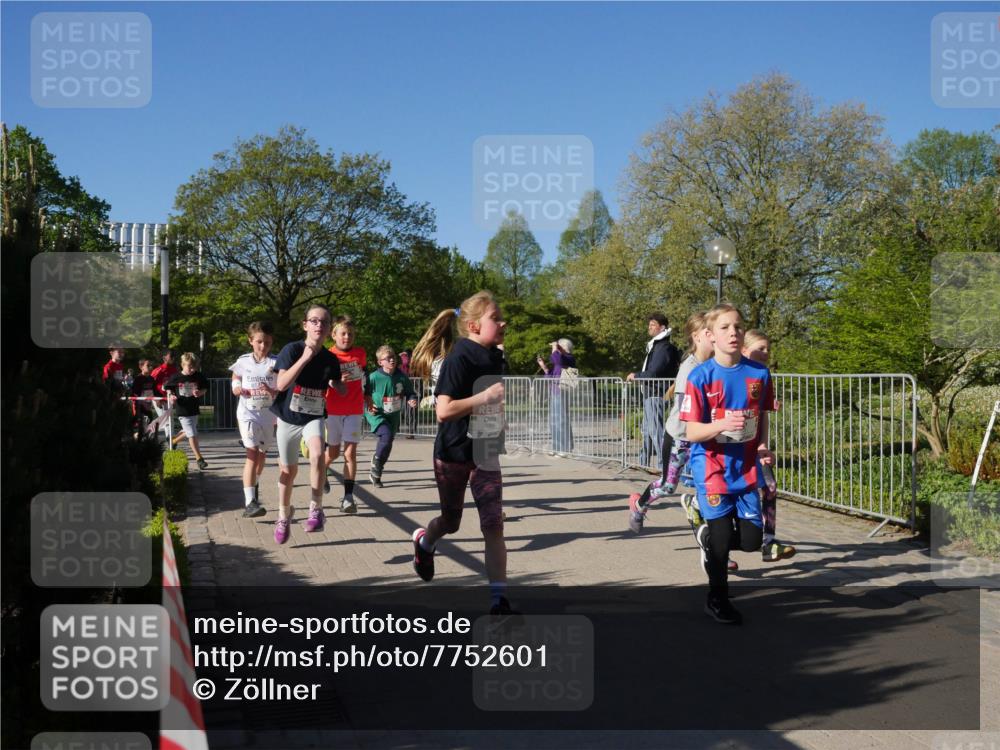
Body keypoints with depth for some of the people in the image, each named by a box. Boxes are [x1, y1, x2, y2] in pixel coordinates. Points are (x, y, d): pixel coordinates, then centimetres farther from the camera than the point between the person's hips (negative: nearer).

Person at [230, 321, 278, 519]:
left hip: (268, 413, 2)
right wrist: (240, 389, -10)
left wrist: (271, 391, -24)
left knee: (261, 453, 19)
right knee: (252, 453, -16)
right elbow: (235, 386, 12)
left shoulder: (276, 363, -4)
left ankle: (255, 484, 49)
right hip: (248, 412, -2)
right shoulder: (243, 362, -1)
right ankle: (249, 503, -23)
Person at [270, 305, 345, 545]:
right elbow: (281, 384, -25)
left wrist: (337, 385, -12)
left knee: (317, 455, -30)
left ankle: (316, 508, -16)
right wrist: (305, 357, -29)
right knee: (289, 470, 12)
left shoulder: (331, 359, -4)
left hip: (315, 417, 1)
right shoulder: (291, 349, -14)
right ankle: (284, 514, 38)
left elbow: (339, 389, 11)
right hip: (289, 418, -1)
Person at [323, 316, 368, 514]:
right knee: (333, 452, 12)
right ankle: (323, 470, 45)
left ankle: (348, 497, -5)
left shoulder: (361, 354, 1)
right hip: (332, 410, -1)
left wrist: (366, 395, 25)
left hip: (354, 411, 1)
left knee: (350, 453, -7)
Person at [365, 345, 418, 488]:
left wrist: (412, 400, -13)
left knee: (387, 443, 11)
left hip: (393, 416, 5)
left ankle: (375, 474, 29)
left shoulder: (401, 377, -4)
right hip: (377, 414, -5)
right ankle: (376, 459, -2)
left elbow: (410, 393, 8)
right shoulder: (374, 377, -15)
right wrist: (368, 406, -20)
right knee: (387, 435, -29)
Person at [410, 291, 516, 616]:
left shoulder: (495, 358, 3)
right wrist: (485, 396, -31)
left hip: (486, 453, 5)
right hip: (453, 454, -5)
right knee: (451, 521, 15)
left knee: (494, 525, -5)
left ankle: (499, 599, -4)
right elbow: (443, 410, -27)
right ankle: (423, 541, 50)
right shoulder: (459, 359, -19)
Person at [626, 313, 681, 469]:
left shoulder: (664, 347, -13)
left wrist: (635, 376, -7)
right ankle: (644, 460, 24)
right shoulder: (654, 346, 18)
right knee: (647, 429, 16)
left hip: (656, 394, -11)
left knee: (656, 430, -9)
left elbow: (653, 373, -19)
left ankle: (663, 461, -6)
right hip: (649, 394, 11)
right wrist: (636, 377, 6)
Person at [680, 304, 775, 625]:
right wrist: (722, 424, -30)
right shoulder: (700, 376, -13)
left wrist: (763, 447, -3)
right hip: (712, 468, -4)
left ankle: (708, 537, 34)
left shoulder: (759, 373, -2)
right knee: (721, 538, 3)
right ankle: (718, 600, 28)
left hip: (746, 467, 4)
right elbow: (692, 432, -13)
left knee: (751, 539, 1)